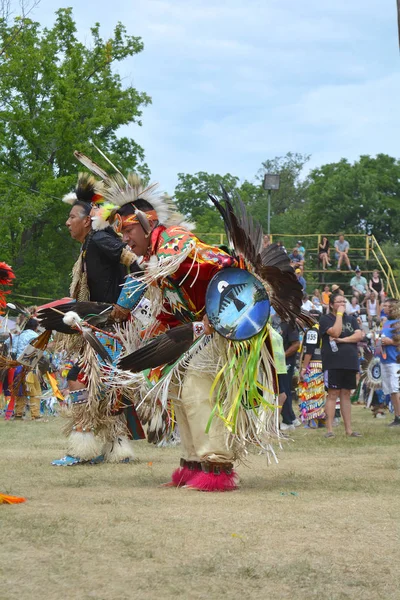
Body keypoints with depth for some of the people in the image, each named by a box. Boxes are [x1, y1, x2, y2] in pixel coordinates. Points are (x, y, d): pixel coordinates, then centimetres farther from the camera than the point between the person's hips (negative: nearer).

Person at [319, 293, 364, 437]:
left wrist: (342, 340, -10)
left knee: (346, 394, 8)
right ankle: (329, 429, -7)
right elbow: (335, 332, -17)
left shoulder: (351, 320, 16)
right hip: (333, 364, -5)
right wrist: (339, 314, -10)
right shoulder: (325, 319, 1)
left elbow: (359, 335, 2)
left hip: (350, 363, 5)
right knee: (333, 394, -7)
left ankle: (348, 429, 10)